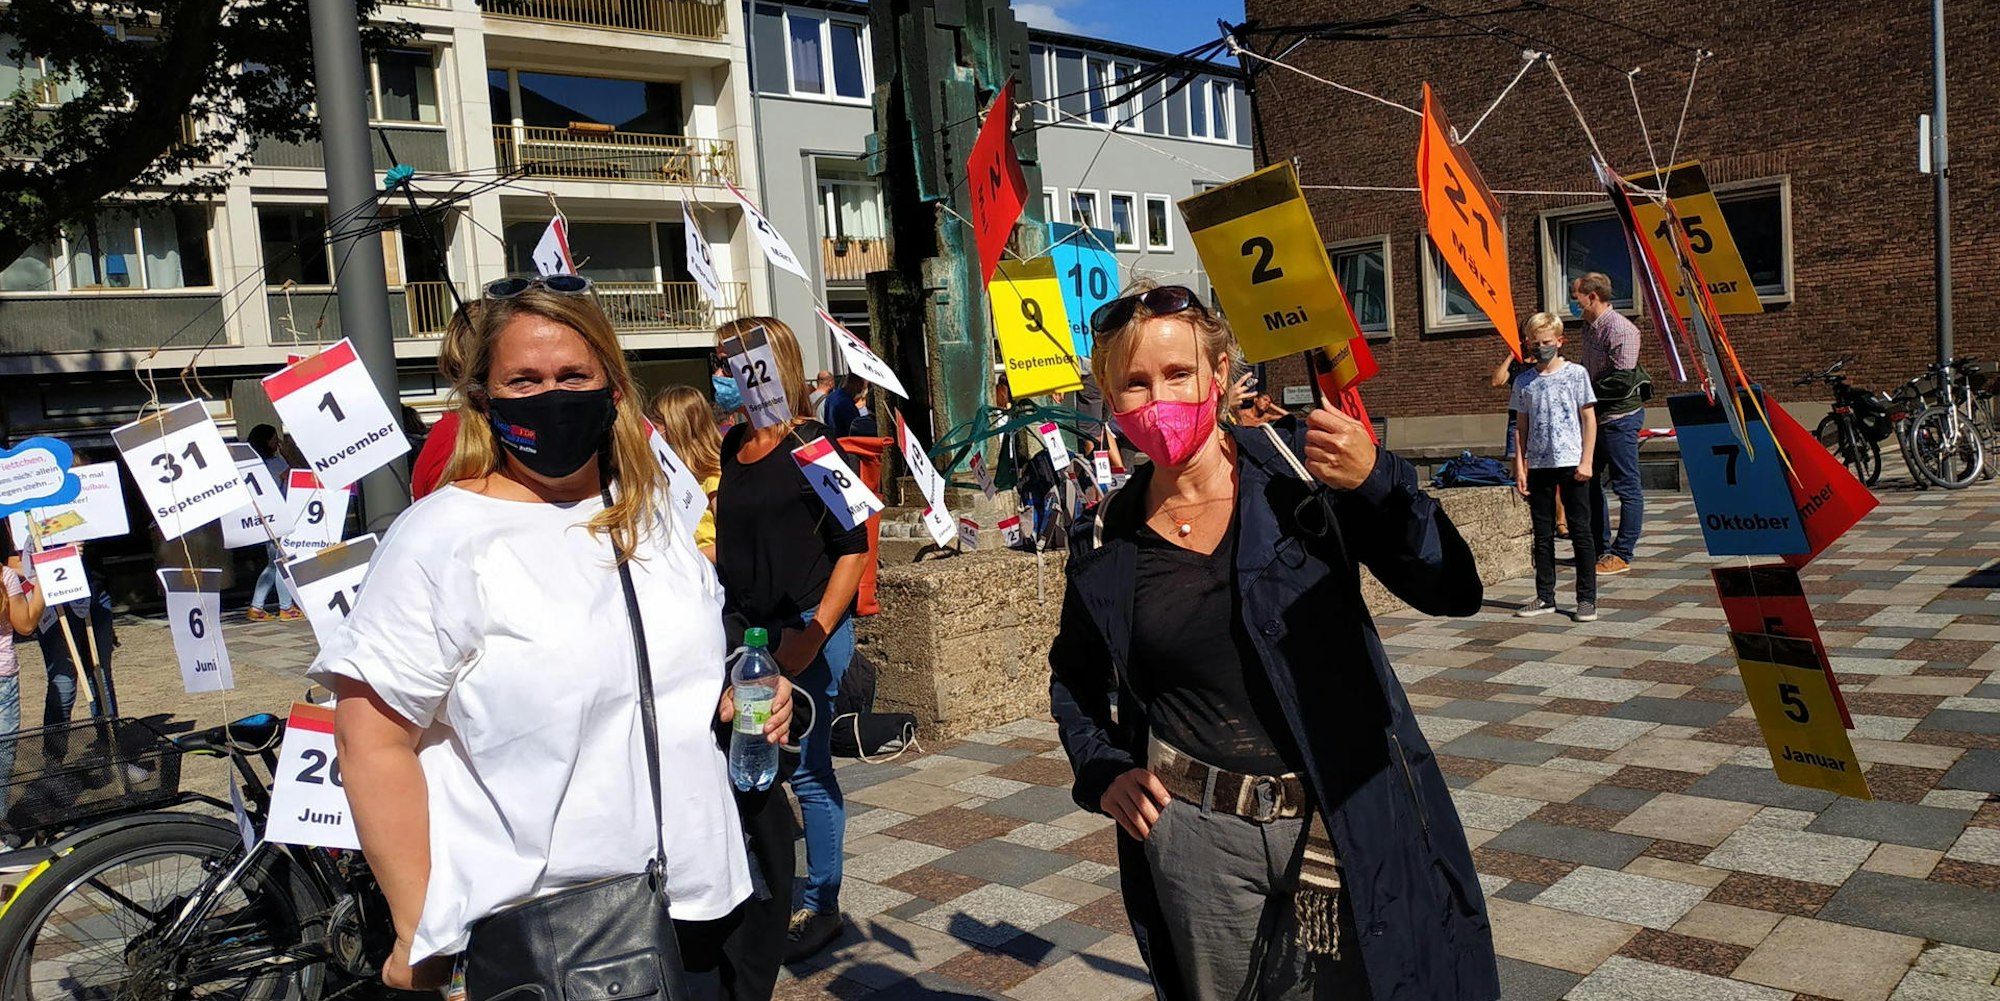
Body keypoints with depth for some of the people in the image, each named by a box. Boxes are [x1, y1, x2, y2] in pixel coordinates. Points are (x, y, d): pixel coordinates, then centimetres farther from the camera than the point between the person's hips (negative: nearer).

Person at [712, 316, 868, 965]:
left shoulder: (814, 448, -10)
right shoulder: (728, 449, 9)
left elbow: (853, 548, -10)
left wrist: (813, 636, -16)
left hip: (806, 628, -6)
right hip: (744, 629, 6)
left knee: (806, 771, 2)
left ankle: (821, 907, 19)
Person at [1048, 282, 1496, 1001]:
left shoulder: (1300, 466, -7)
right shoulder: (1106, 545, 0)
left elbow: (1452, 591, -10)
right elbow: (1074, 678, 18)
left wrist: (1376, 481, -23)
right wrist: (1102, 771, 2)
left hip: (1344, 826, -1)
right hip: (1199, 838, 2)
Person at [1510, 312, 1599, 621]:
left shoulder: (1576, 373, 0)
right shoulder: (1524, 382, 8)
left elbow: (1589, 419, 0)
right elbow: (1521, 427, 11)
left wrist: (1586, 460, -6)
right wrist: (1520, 466, 4)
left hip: (1572, 464, -3)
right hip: (1539, 465, 3)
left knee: (1580, 531, 0)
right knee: (1542, 534, 8)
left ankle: (1587, 598, 5)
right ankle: (1545, 596, 16)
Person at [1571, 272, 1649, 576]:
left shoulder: (1620, 329, -17)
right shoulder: (1589, 326, 11)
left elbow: (1622, 382, -22)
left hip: (1619, 417, -10)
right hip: (1596, 417, 10)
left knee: (1627, 487, -1)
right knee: (1589, 482, 15)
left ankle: (1622, 554, 4)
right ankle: (1600, 547, 24)